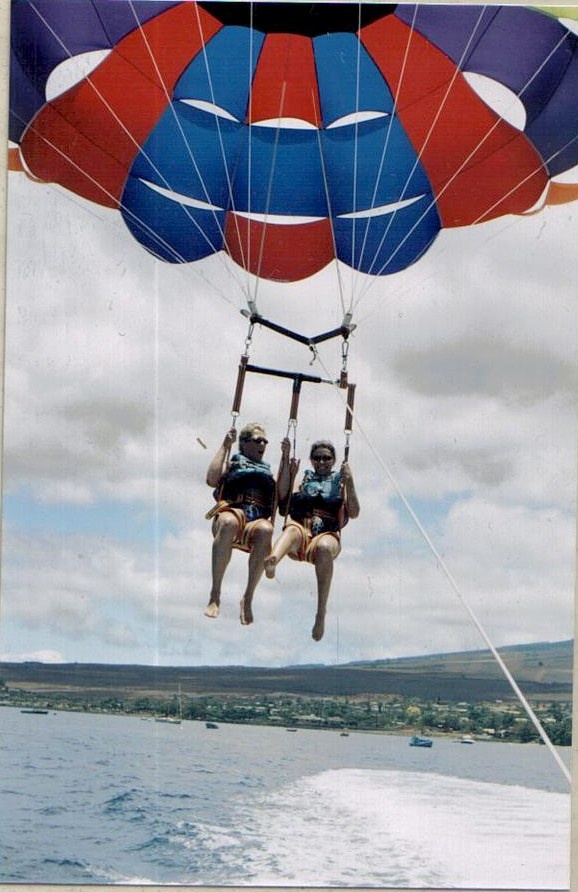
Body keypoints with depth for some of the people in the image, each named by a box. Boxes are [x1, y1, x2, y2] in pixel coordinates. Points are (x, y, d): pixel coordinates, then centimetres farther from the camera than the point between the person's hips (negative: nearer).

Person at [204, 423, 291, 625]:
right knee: (229, 523, -41)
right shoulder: (232, 462, 25)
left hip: (257, 521, 2)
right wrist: (225, 446, 7)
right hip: (231, 512, -2)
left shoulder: (268, 470, 33)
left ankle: (248, 599, -35)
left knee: (265, 530, -38)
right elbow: (212, 480, 3)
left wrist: (285, 459, 11)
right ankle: (215, 595, -38)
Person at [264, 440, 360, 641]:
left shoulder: (340, 482, 24)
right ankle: (271, 561, -76)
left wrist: (349, 482, -1)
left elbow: (354, 513, 10)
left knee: (324, 548, -40)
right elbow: (282, 498, 12)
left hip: (327, 534, -1)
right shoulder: (304, 479, 28)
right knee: (293, 529, -39)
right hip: (301, 529, 1)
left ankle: (321, 613, -45)